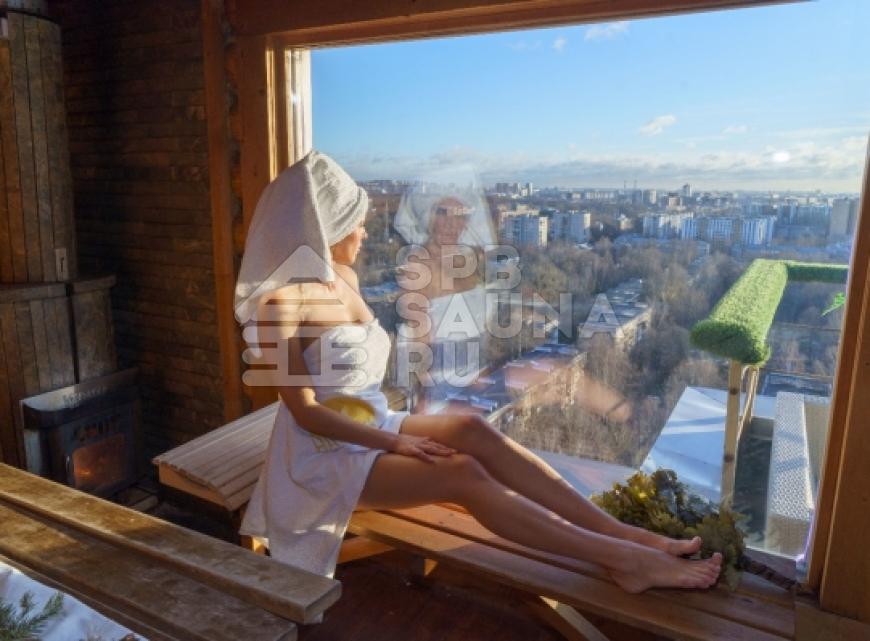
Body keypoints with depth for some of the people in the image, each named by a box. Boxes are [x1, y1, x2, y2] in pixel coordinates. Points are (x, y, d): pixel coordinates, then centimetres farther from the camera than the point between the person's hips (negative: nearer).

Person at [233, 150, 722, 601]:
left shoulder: (344, 278, 6)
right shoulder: (281, 301, -19)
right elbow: (305, 410, -19)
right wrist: (394, 443, -19)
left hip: (374, 425, 7)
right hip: (328, 455, -6)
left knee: (473, 429, -19)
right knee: (464, 474, -26)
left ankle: (629, 535, -20)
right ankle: (627, 560, -24)